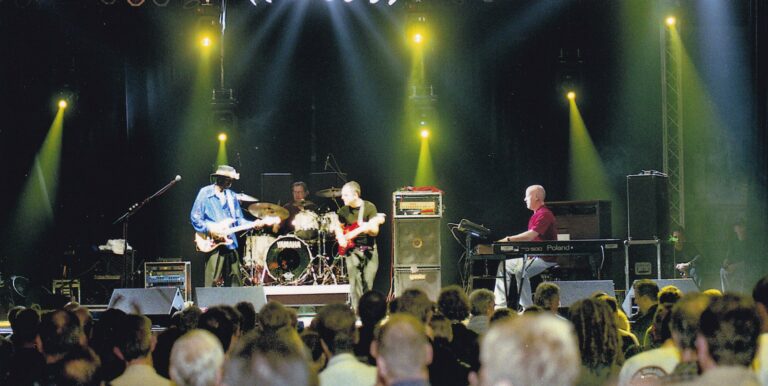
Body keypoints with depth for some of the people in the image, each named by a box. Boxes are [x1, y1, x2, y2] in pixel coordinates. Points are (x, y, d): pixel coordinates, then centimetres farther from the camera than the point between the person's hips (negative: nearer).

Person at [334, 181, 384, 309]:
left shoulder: (369, 207, -9)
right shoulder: (343, 211, 2)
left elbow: (375, 231, -13)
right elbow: (338, 226, 18)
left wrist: (367, 228, -34)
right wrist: (341, 238, -2)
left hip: (369, 249, -2)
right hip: (352, 249, 2)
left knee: (368, 283, 0)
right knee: (355, 282, -10)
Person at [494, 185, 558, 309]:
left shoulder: (544, 214, -16)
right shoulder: (536, 214, 18)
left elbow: (531, 235, -26)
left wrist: (509, 239, -25)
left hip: (545, 258, -11)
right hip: (533, 255, 11)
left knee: (521, 271, -32)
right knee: (504, 266, 8)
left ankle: (527, 307, -25)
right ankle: (500, 305, 6)